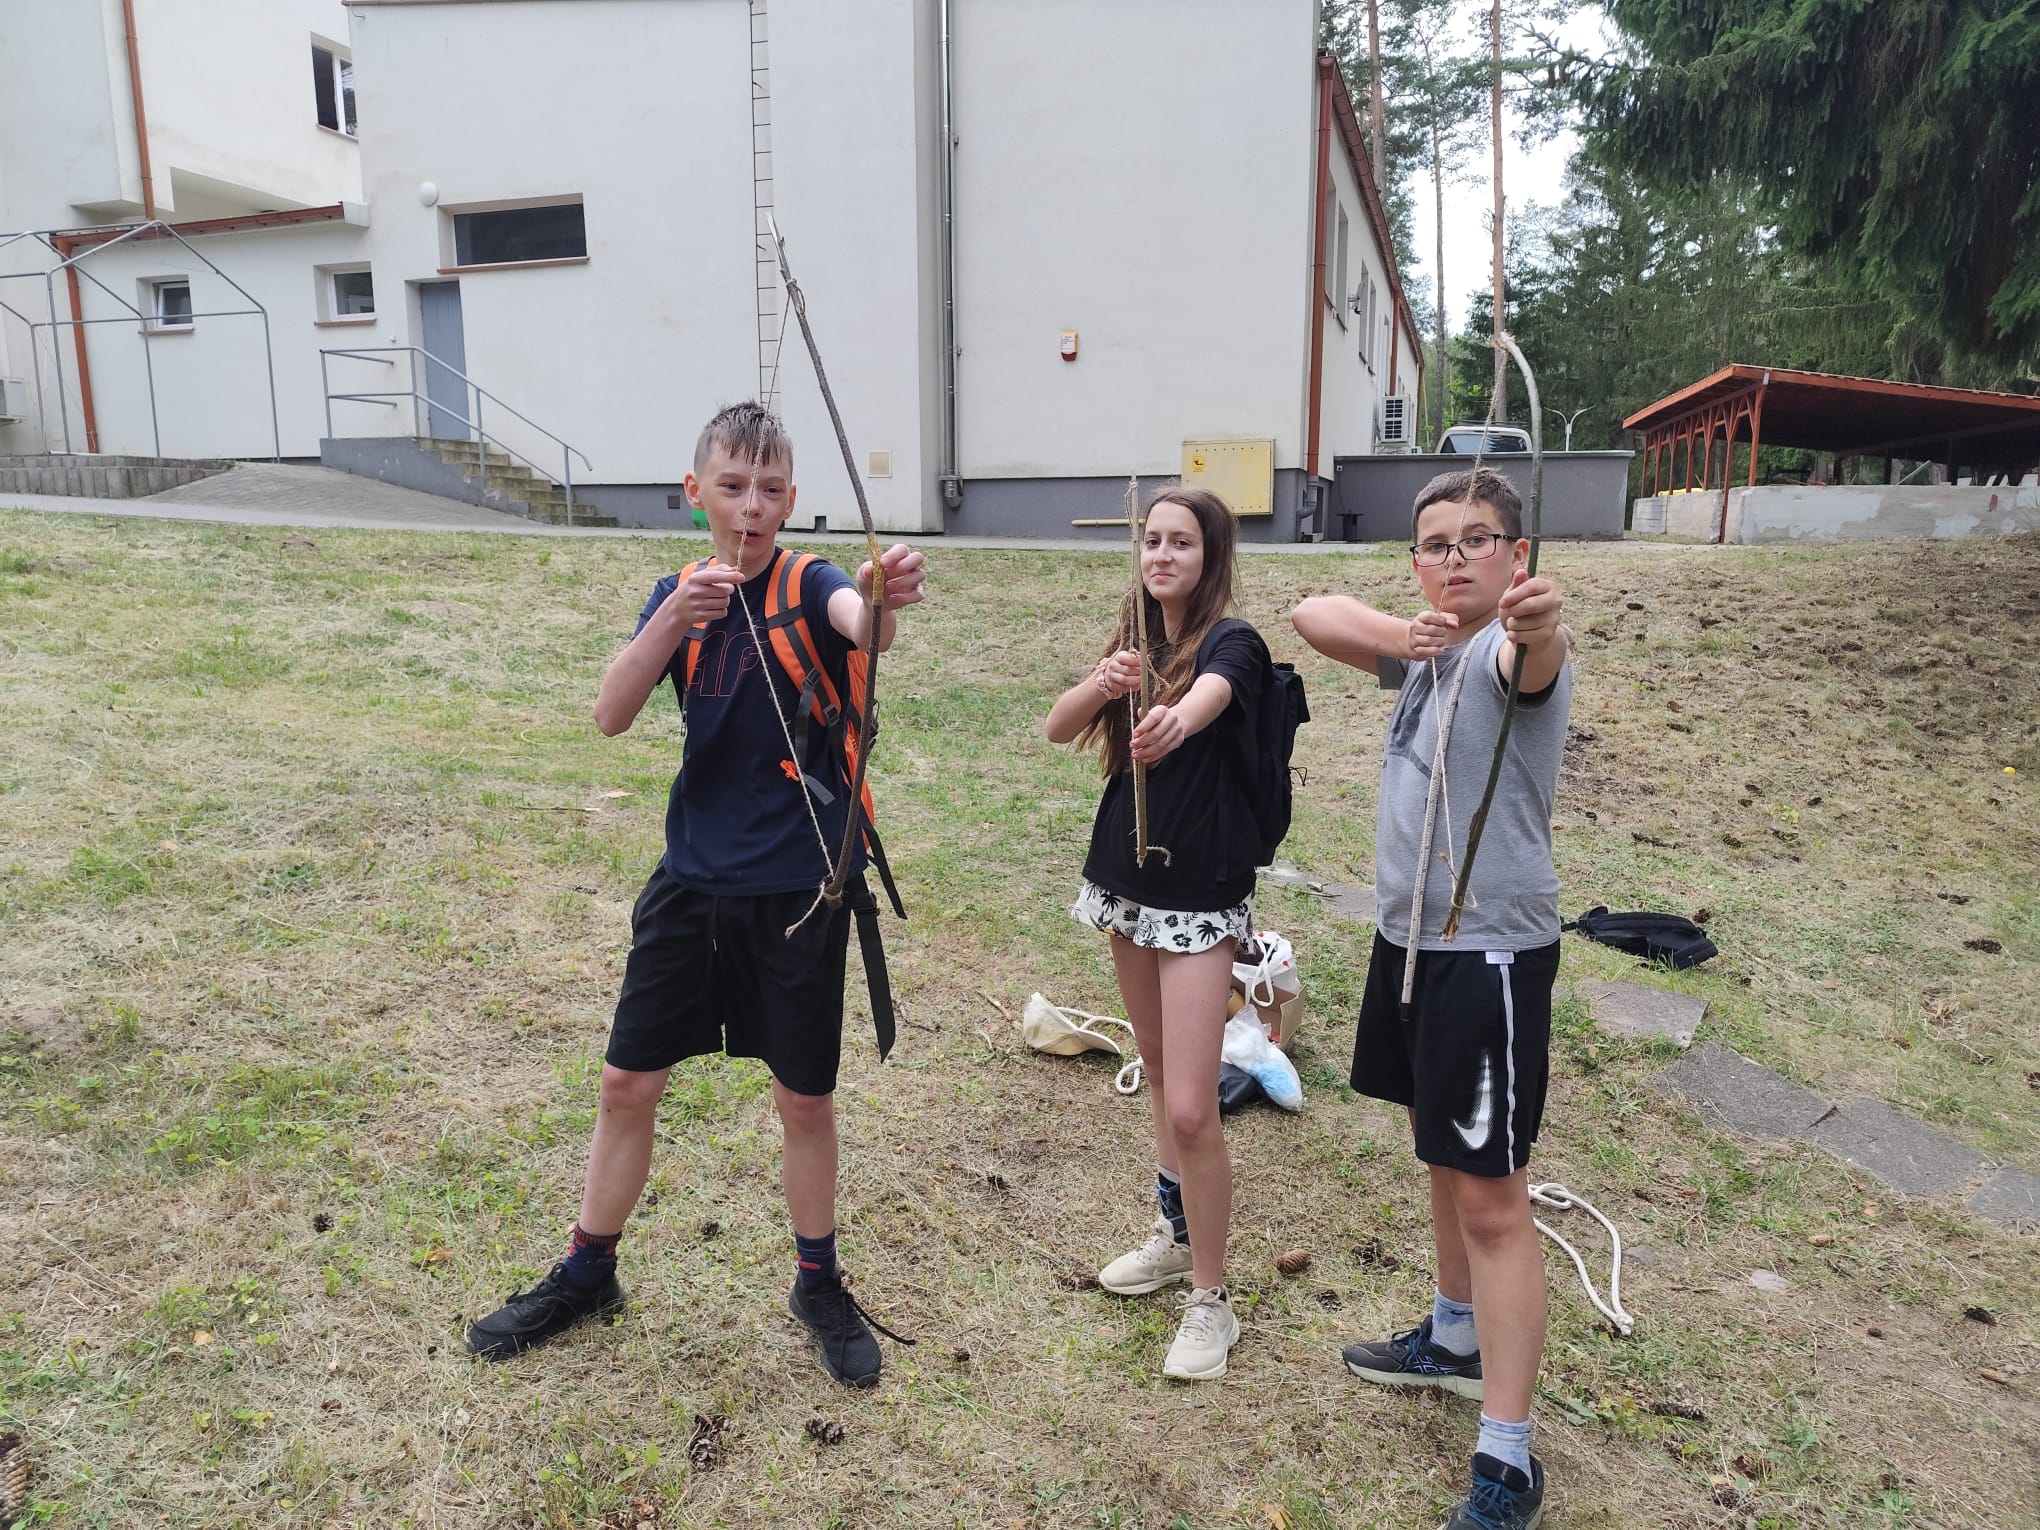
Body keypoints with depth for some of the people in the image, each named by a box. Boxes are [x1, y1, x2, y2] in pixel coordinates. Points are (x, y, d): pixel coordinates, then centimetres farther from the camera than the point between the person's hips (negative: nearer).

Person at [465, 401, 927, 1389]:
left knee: (804, 1097, 9)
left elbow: (861, 627, -36)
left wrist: (885, 600, -59)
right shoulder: (678, 595, 2)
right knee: (628, 1082, 13)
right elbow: (611, 715, -13)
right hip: (693, 880, 4)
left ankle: (818, 1283, 33)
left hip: (800, 888, -3)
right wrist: (673, 619, -29)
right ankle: (587, 1274, 36)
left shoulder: (809, 587, -10)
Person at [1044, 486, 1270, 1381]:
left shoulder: (1231, 643, -12)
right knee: (1159, 1072, 19)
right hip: (1127, 878, 7)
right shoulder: (1138, 641, 7)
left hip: (1201, 894, -6)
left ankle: (1210, 1300, 11)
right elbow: (1057, 728, -7)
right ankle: (1177, 1236, 38)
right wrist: (1103, 687, -28)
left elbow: (1209, 694, -36)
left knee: (1192, 1108, -7)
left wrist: (1176, 721, -59)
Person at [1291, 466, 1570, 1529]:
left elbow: (1531, 662, -41)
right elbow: (1311, 615, 3)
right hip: (1408, 936, 8)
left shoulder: (1511, 652, -17)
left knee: (1492, 1202, -2)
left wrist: (1541, 625, -65)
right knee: (1444, 1161, 23)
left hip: (1491, 952, -8)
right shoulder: (1423, 651, 7)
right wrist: (1402, 634, -16)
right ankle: (1457, 1340, 43)